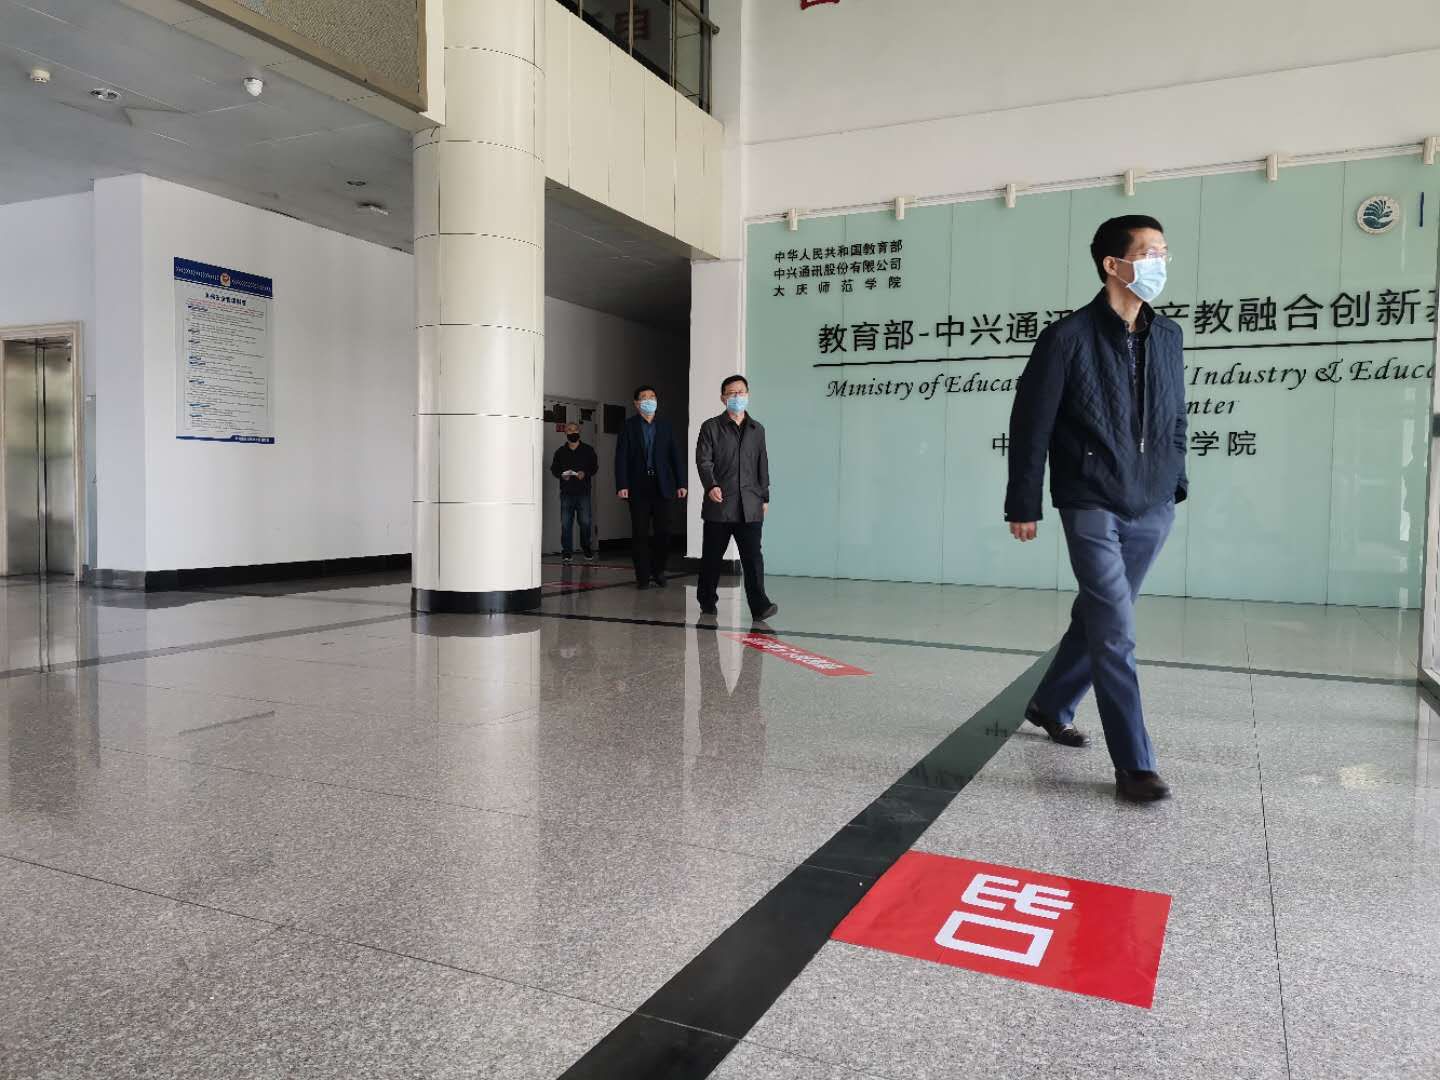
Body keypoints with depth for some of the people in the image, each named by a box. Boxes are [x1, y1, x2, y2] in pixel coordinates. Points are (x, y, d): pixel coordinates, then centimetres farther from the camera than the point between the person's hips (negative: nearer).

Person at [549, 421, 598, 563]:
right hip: (566, 492, 1)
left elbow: (595, 467, 6)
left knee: (585, 522, -4)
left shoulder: (588, 450, 6)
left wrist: (585, 473, -13)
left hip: (583, 492, -1)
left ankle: (586, 549, 15)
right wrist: (561, 475, -8)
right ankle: (567, 551, 6)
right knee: (565, 523, -2)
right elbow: (554, 469, 12)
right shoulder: (560, 452, 10)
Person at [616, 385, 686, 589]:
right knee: (640, 533, 1)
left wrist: (681, 484, 2)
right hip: (638, 488, -2)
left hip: (662, 486, 2)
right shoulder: (628, 426, 3)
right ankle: (643, 576, 7)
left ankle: (658, 571, 17)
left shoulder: (665, 425, 10)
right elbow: (621, 458, -2)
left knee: (663, 531, 1)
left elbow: (676, 455, 8)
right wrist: (622, 485, -11)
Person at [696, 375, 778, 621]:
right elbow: (703, 460, -6)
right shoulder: (711, 427, 3)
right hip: (719, 504, -2)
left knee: (753, 556, -8)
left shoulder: (757, 430, 15)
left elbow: (762, 466, 17)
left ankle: (759, 605, -11)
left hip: (749, 506, 2)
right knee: (712, 556, 8)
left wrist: (764, 498, 14)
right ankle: (707, 601, 24)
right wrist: (711, 485, -23)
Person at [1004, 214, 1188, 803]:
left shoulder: (1168, 337, 9)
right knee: (1115, 634, -9)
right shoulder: (1068, 337, -9)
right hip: (1093, 509, -6)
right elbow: (1030, 425, -7)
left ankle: (1051, 705, 39)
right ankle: (1134, 765, -2)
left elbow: (1176, 420, 18)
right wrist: (1023, 504, -7)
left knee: (1098, 619, 18)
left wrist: (1177, 485, 15)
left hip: (1153, 511, 6)